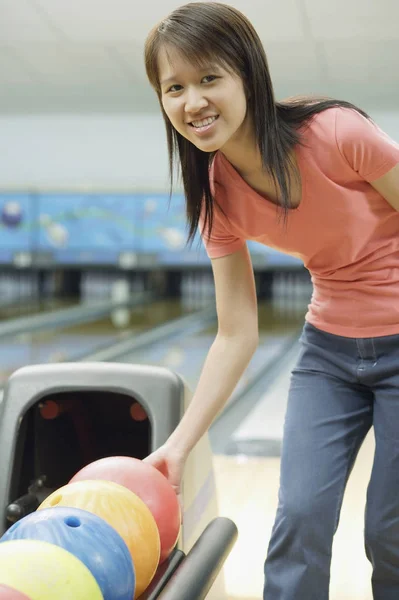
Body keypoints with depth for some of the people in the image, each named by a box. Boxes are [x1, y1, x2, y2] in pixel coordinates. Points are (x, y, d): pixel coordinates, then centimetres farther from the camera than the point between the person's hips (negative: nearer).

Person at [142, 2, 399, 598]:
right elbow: (237, 336, -4)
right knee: (300, 516, -3)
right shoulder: (217, 194, -7)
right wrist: (179, 444, -8)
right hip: (329, 348, 4)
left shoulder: (338, 134, -24)